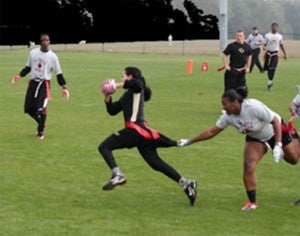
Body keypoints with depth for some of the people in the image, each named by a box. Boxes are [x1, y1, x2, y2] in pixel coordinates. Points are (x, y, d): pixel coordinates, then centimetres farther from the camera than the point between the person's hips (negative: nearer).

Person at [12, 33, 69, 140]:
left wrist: (64, 87, -7)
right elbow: (28, 67, 14)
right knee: (29, 108, 1)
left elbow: (59, 73, 0)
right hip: (33, 82, 3)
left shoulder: (52, 56, -4)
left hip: (44, 84, -3)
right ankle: (41, 123, 30)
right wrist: (20, 75, -3)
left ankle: (40, 132, 6)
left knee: (42, 109, -14)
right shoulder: (33, 53, 2)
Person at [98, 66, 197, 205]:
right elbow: (112, 111, 26)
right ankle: (186, 184, 6)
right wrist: (107, 97, 13)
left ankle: (117, 175, -24)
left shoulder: (137, 88, 1)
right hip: (142, 131, 10)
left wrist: (118, 85, -16)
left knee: (104, 147, -8)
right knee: (156, 163, 8)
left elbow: (137, 84, -26)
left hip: (136, 129, -10)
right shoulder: (127, 95, 26)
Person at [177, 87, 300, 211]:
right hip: (255, 139, 4)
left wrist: (278, 146, -36)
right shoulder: (228, 116, -21)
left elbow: (275, 121, -30)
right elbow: (211, 132, -12)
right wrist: (189, 141, -15)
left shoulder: (254, 107, -38)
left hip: (276, 131, -4)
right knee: (248, 166, -15)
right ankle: (252, 202, -2)